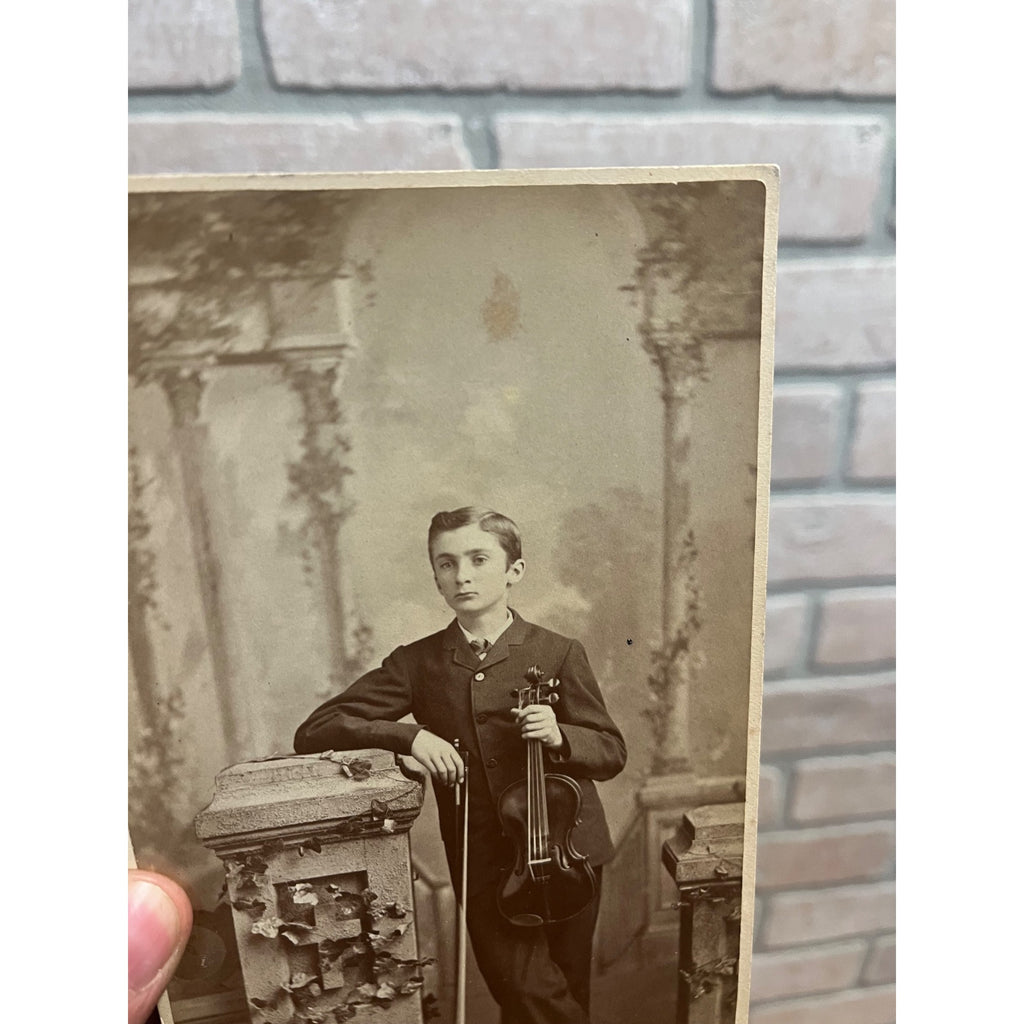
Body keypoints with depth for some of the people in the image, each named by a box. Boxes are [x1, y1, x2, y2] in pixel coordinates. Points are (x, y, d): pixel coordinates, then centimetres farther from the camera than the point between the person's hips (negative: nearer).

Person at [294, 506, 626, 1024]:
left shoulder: (559, 653, -7)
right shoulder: (417, 663, -4)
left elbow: (611, 753, -2)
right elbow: (313, 732, -5)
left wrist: (559, 736, -23)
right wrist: (409, 734, -20)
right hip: (483, 861, 0)